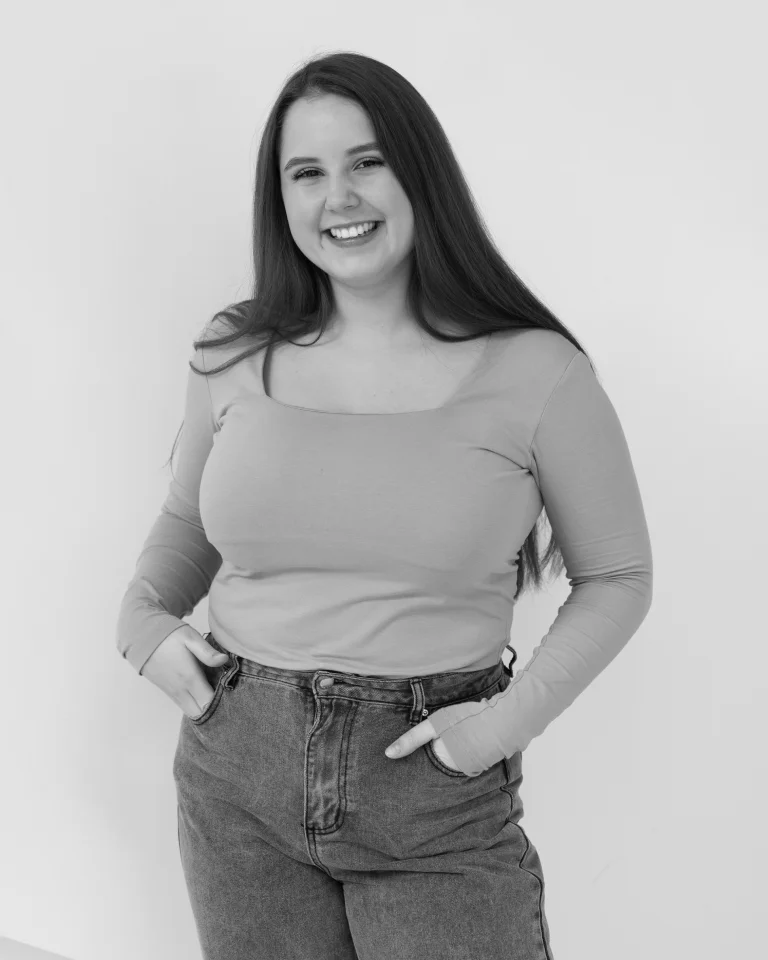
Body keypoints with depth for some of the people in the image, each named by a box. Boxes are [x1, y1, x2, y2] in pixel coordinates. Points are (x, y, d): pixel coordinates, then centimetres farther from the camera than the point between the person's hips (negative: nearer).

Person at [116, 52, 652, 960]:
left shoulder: (534, 372, -9)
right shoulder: (234, 357, 0)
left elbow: (616, 578, 0)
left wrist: (516, 714, -11)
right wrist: (142, 621, 0)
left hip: (440, 800, -2)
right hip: (236, 777, 3)